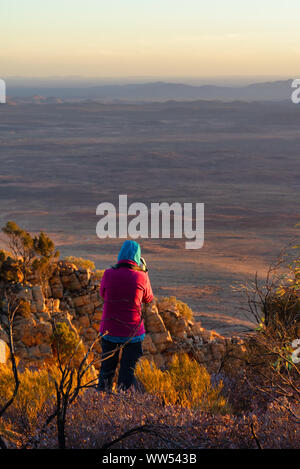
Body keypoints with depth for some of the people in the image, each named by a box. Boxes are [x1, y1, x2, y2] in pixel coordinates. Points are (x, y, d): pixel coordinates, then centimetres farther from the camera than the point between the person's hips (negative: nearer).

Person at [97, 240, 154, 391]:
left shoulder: (109, 274, -9)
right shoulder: (141, 277, -11)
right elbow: (148, 299, 9)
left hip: (109, 331, 1)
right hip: (133, 333, -1)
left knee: (107, 369, 17)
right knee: (127, 372, 9)